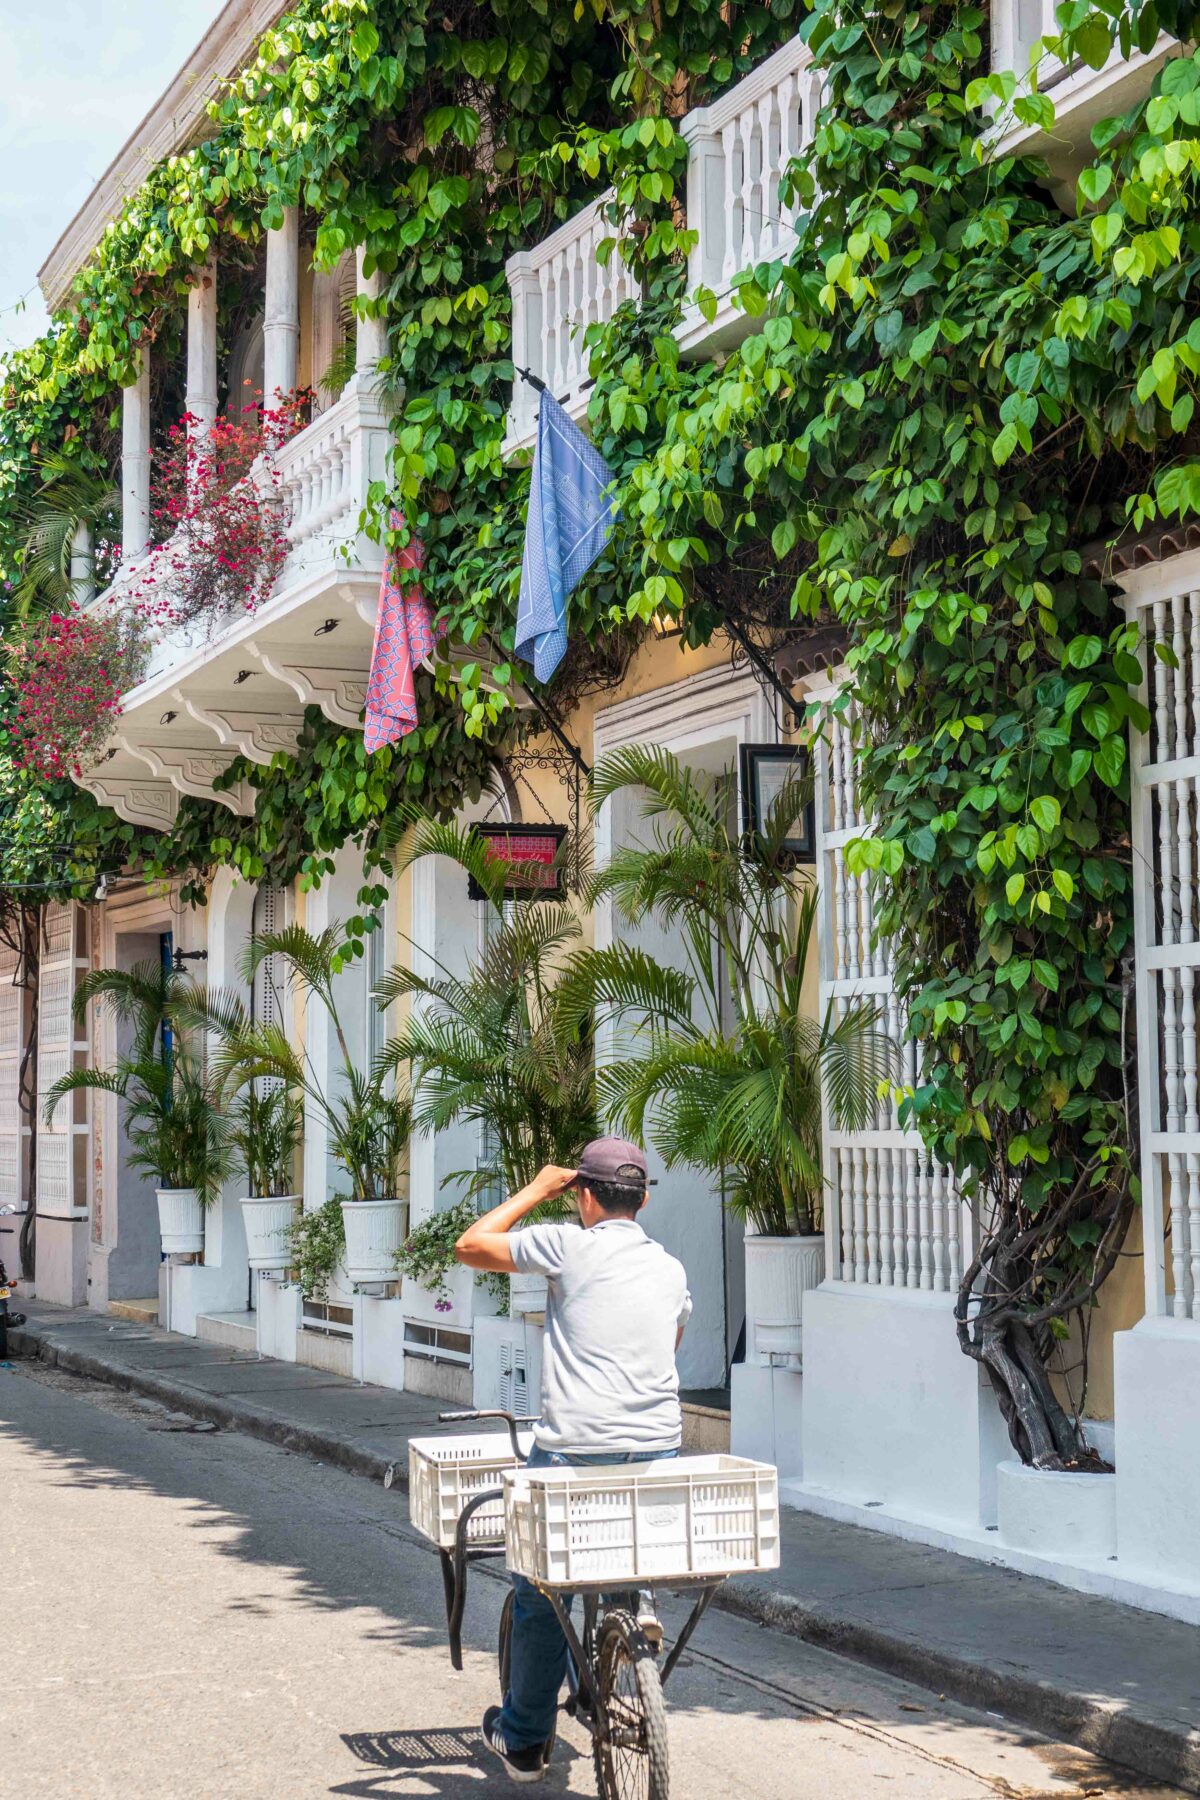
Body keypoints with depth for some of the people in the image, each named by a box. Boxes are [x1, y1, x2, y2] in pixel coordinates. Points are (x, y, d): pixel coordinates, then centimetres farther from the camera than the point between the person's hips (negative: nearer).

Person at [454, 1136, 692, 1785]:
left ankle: (523, 1740, 19)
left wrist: (536, 1191, 14)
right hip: (658, 1453, 5)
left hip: (573, 1453, -5)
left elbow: (470, 1246, 4)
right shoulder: (672, 1269, 13)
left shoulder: (571, 1245, -5)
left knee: (540, 1592, 10)